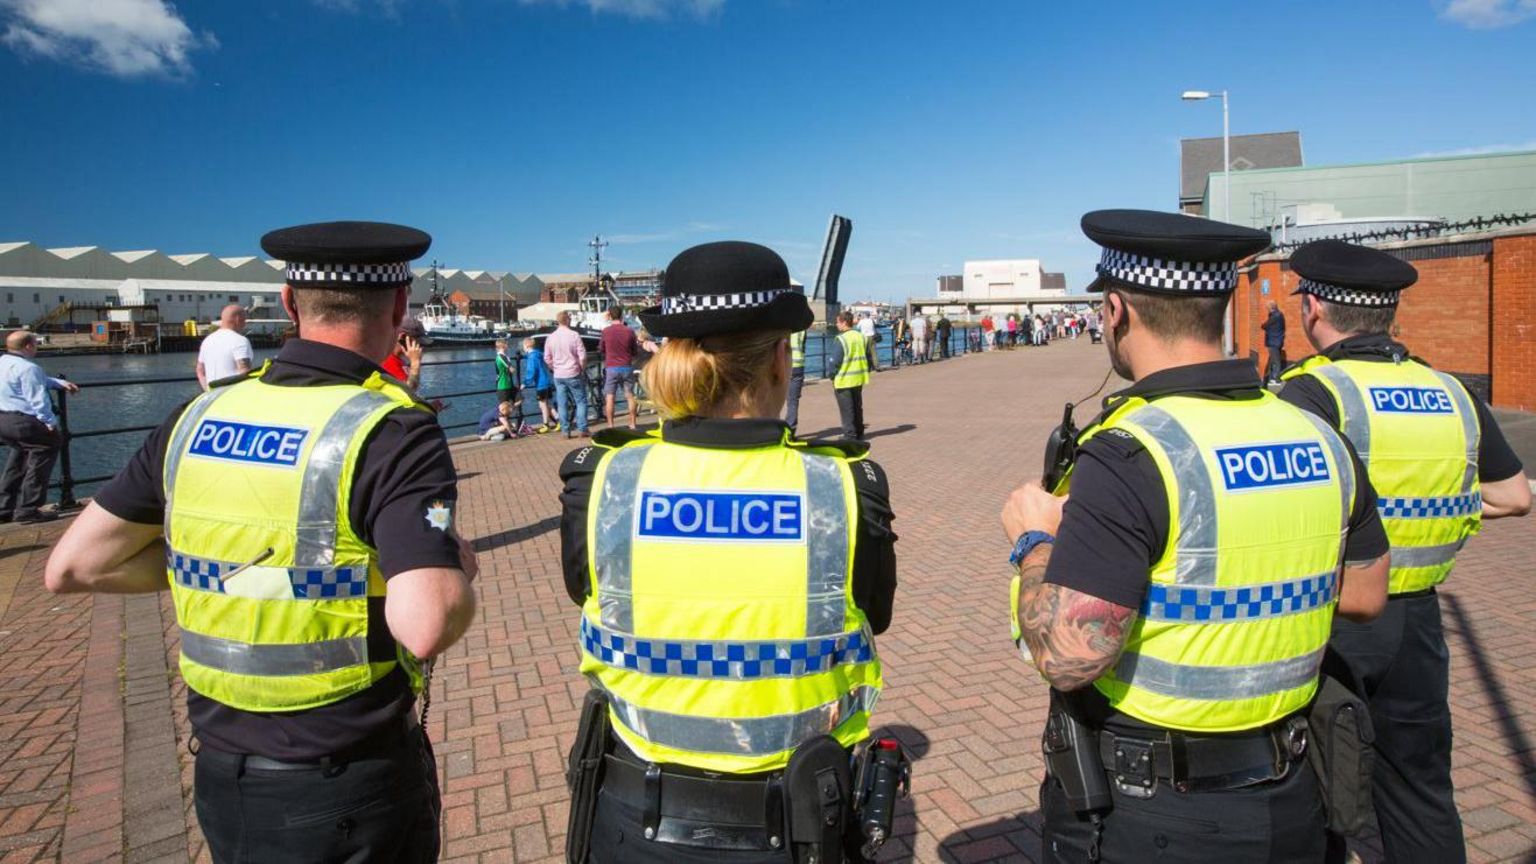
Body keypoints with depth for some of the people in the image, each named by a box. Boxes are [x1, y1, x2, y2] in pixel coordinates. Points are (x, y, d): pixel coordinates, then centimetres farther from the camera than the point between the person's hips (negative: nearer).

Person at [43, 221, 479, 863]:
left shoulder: (199, 418, -1)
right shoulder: (392, 432, -20)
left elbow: (70, 568, 5)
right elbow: (427, 628, -31)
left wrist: (220, 559, 9)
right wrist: (457, 572, -10)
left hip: (220, 779, 5)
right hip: (351, 789, -5)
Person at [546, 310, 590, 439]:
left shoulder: (550, 337, 2)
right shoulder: (574, 335, -10)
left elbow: (547, 358, 6)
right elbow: (582, 356, -11)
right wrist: (583, 369, 4)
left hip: (558, 376, 4)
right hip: (573, 374, -4)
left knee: (561, 404, 7)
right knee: (581, 401, 6)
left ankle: (566, 431, 9)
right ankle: (583, 429, 3)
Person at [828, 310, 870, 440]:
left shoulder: (841, 339, -17)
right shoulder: (861, 337, 6)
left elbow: (834, 361, -17)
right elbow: (868, 357, 12)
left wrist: (831, 375, -4)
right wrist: (865, 371, 20)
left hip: (844, 380, -7)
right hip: (859, 379, 7)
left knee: (846, 409, 1)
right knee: (857, 406, 18)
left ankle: (850, 435, 3)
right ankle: (859, 433, 26)